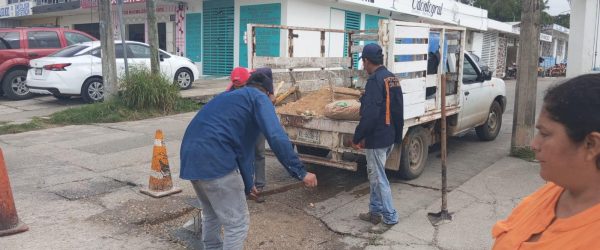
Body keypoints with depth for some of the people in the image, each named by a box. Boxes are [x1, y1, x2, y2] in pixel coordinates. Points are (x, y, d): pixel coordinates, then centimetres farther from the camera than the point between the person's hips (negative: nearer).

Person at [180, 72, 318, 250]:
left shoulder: (229, 97, 31)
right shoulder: (258, 97, 6)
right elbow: (277, 137, -12)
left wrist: (247, 184, 43)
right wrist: (300, 172, -8)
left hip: (190, 156, 9)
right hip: (214, 159, -9)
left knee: (211, 215, 29)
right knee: (237, 223, 5)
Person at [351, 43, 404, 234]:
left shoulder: (375, 80, -19)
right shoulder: (392, 78, 11)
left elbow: (369, 115, -24)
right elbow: (397, 110, 16)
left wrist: (357, 137, -15)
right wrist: (397, 135, 21)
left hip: (376, 138, -10)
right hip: (390, 136, 10)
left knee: (378, 177, 0)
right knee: (375, 175, 19)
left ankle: (390, 218, 8)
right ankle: (375, 212, 28)